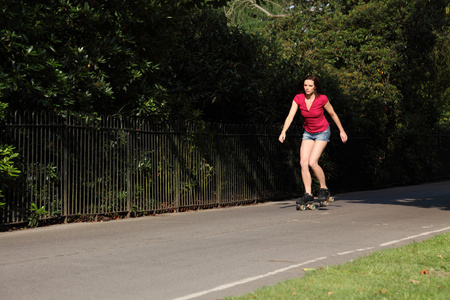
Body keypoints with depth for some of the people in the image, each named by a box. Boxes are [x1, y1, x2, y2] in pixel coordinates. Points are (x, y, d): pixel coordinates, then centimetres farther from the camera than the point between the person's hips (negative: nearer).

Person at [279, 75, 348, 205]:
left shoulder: (322, 99, -18)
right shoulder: (298, 98, -11)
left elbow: (332, 114, -4)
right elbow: (290, 116, -19)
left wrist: (342, 131, 3)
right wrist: (283, 132, -34)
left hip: (322, 132, -4)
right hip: (308, 133, 4)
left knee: (312, 162, -18)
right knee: (303, 162, -9)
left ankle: (324, 189, 1)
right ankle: (308, 194, -2)